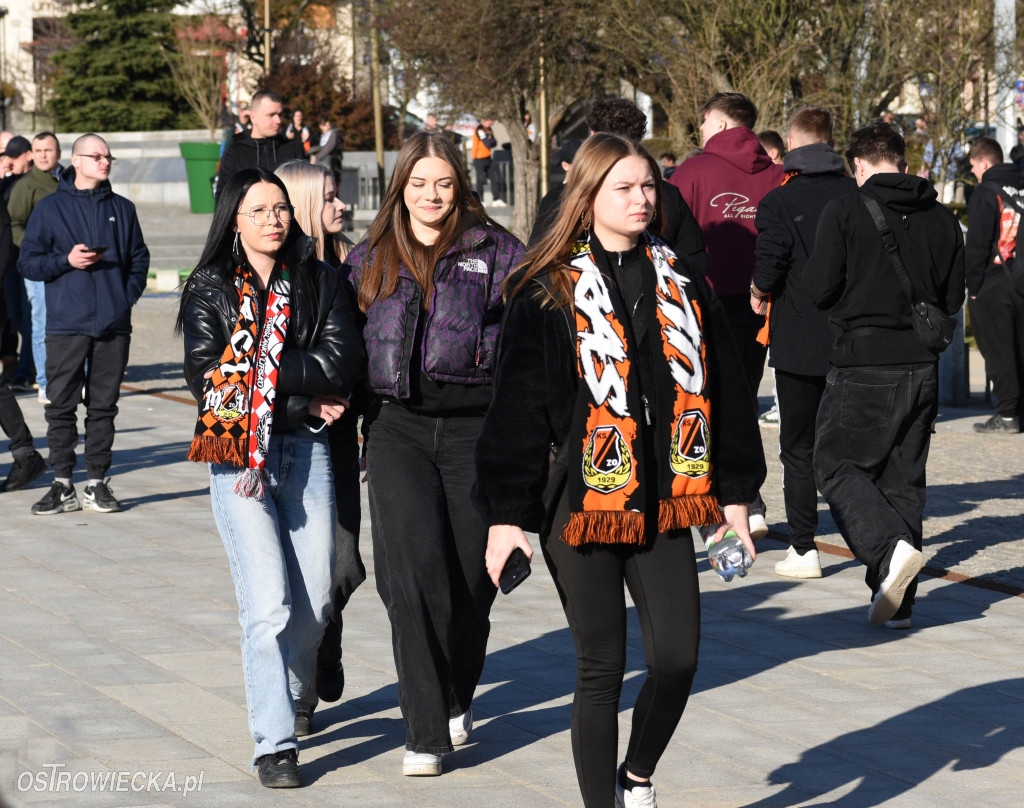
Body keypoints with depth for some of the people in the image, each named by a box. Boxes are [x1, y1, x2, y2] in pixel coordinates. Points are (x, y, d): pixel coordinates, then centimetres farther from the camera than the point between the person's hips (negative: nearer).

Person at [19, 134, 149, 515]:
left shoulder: (122, 209, 12)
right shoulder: (50, 208, 4)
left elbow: (139, 258, 16)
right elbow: (28, 262, 2)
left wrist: (127, 297, 1)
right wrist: (66, 260, -13)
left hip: (114, 326, 2)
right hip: (67, 325, -2)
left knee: (104, 406, 5)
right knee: (62, 405, -2)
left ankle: (97, 483, 11)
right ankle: (62, 486, 5)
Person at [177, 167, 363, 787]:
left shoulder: (320, 282, 9)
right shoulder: (209, 289, 4)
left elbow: (343, 364, -5)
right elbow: (207, 379, -7)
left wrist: (261, 371, -11)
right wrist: (304, 396, -11)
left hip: (306, 447, 2)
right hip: (238, 453, -2)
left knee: (315, 600, 6)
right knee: (268, 601, -12)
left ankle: (295, 694, 36)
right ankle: (275, 744, -9)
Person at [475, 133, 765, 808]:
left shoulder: (682, 285, 10)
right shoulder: (548, 295, -3)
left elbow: (726, 391, 14)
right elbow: (517, 406, -4)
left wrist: (735, 492, 9)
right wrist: (507, 513, -9)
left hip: (664, 509, 3)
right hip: (581, 502, -3)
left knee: (677, 660, -3)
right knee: (602, 670, 2)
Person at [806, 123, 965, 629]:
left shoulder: (844, 212, -9)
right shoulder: (943, 221, 6)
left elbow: (820, 290, -10)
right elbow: (952, 302, 10)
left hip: (861, 365, -5)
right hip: (921, 368, 5)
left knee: (837, 465, 4)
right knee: (903, 477, 11)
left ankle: (889, 549, -21)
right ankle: (897, 603, 10)